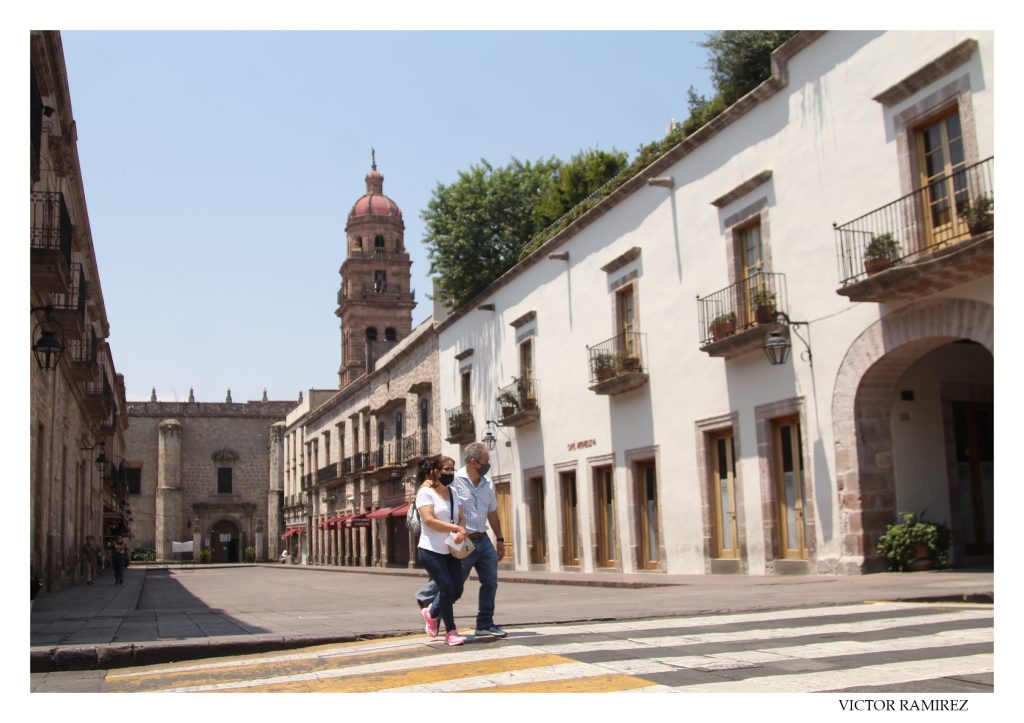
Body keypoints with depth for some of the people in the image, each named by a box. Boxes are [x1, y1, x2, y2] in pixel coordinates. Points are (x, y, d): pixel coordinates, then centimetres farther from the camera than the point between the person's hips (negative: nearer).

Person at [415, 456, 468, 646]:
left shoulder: (452, 493, 13)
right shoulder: (425, 492, -9)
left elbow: (462, 517, 11)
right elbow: (429, 520, -18)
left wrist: (462, 531, -12)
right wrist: (457, 528, -16)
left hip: (450, 551, 7)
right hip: (431, 551, -7)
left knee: (457, 590, 4)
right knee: (447, 588, -9)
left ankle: (431, 613, 31)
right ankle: (450, 632, 5)